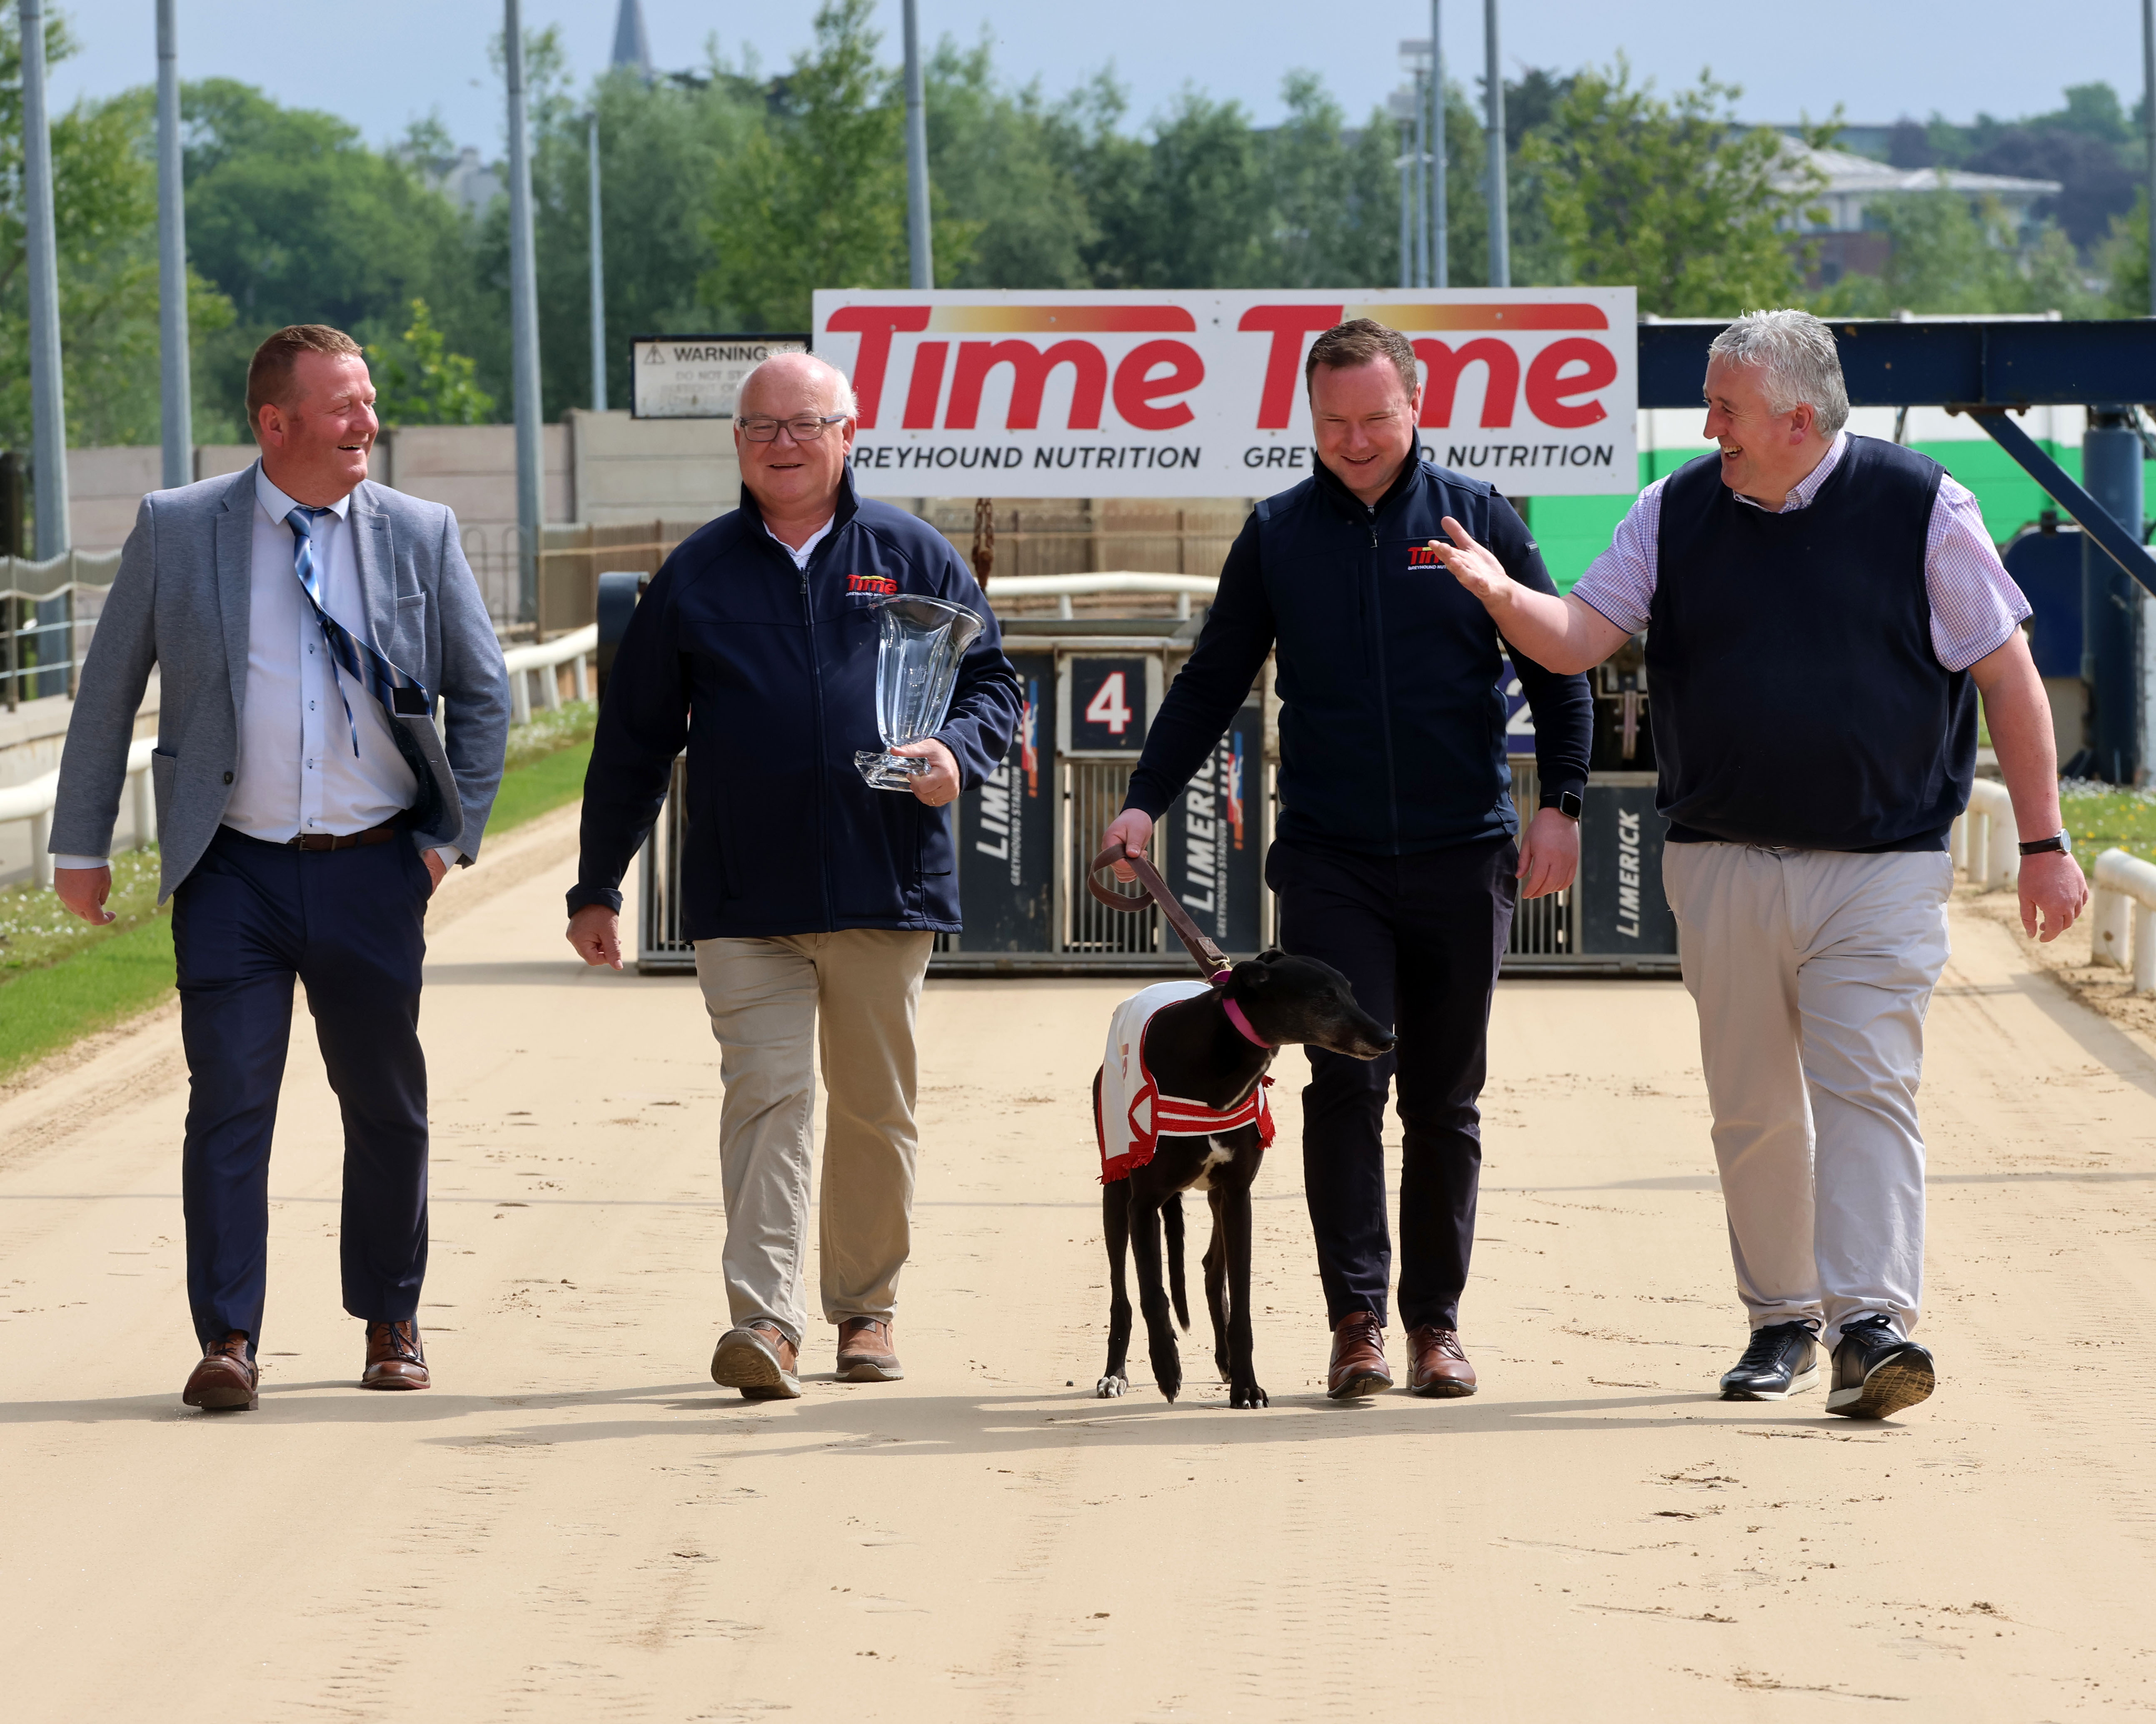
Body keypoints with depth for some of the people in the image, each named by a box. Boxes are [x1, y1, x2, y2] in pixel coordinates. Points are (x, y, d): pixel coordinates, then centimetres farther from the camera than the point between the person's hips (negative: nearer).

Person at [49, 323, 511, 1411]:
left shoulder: (421, 536, 3)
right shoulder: (175, 531, 0)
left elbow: (481, 693, 12)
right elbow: (107, 693, 6)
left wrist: (452, 834, 4)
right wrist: (81, 846, 5)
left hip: (373, 871, 2)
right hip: (234, 872, -2)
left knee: (387, 1106, 10)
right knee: (228, 1104, -8)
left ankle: (391, 1323, 26)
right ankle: (227, 1341, -6)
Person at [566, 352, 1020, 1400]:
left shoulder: (912, 557, 9)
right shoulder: (698, 575, 9)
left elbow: (991, 683, 11)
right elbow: (634, 739, 13)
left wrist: (956, 752, -13)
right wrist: (597, 888, 12)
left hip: (885, 882, 1)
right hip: (745, 899, -1)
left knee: (873, 1108, 9)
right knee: (766, 1096, -12)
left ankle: (866, 1306, 23)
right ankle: (765, 1319, -19)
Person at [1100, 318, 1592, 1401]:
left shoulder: (1477, 521, 4)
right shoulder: (1278, 536, 7)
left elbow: (1557, 667, 6)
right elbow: (1212, 683, 12)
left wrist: (1559, 802, -5)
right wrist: (1145, 802, 1)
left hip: (1462, 858, 0)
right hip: (1331, 857, 0)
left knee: (1445, 1101, 6)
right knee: (1346, 1081, -11)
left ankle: (1435, 1322, 13)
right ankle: (1357, 1320, -11)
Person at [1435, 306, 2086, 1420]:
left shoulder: (1921, 510, -3)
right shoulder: (1678, 514, 6)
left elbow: (2007, 677, 1)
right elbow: (1578, 638, 3)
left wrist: (2043, 844, -1)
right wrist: (1502, 596, -19)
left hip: (1880, 865, -4)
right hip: (1723, 862, 4)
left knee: (1866, 1087, -14)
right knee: (1753, 1109, 7)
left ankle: (1872, 1323, -20)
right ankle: (1782, 1320, 20)